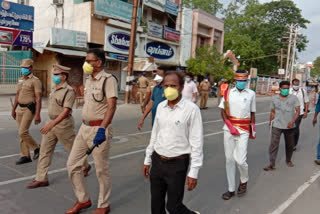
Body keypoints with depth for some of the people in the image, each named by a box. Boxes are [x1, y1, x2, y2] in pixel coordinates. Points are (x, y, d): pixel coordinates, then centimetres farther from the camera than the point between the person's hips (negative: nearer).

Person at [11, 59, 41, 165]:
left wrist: (37, 114, -23)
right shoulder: (20, 80, 12)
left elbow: (38, 98, -18)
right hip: (20, 108, 8)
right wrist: (13, 109, 20)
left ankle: (36, 148, 10)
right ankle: (25, 156, 17)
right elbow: (18, 95, 20)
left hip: (29, 109, -8)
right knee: (22, 133, 9)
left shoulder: (35, 80, -12)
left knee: (23, 132, -12)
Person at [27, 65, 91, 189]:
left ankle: (85, 167, 32)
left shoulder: (69, 91, -17)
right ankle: (41, 179, 12)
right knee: (44, 151, 5)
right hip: (52, 123, 8)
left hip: (63, 124, -8)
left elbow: (66, 111, -25)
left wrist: (52, 124, -32)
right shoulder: (55, 89, 10)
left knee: (73, 148, 8)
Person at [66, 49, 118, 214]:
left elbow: (112, 106, -22)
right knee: (72, 164, 11)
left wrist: (102, 129, -32)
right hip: (84, 127, 8)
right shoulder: (88, 80, 13)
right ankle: (83, 200, 28)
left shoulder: (108, 80, -12)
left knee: (101, 169, 4)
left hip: (99, 129, -8)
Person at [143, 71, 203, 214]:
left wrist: (193, 173, -13)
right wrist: (147, 160, 15)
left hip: (177, 164, -5)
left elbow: (196, 142, -13)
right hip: (157, 161, 5)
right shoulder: (160, 107, 4)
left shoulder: (191, 109, -14)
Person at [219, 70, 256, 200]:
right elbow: (223, 111, 1)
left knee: (240, 160, -9)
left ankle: (244, 181, 25)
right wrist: (230, 126, -10)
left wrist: (253, 129, 11)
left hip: (243, 131, -1)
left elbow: (252, 113, 12)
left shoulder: (251, 94, 4)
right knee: (229, 160, 8)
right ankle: (231, 189, 23)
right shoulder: (228, 92, 3)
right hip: (229, 129, 2)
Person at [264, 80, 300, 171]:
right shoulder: (274, 98, 5)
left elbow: (297, 111, -6)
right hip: (277, 125, 0)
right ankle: (272, 164, -4)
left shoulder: (294, 98, 0)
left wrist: (293, 121, -19)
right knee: (274, 144, -7)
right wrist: (270, 122, 12)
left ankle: (288, 160, 36)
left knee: (290, 145, 14)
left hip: (289, 126, 1)